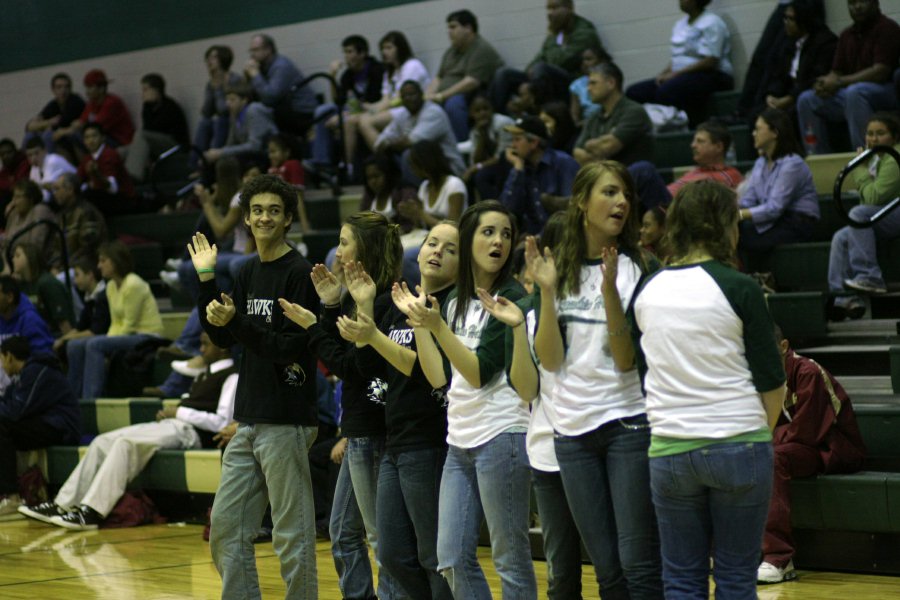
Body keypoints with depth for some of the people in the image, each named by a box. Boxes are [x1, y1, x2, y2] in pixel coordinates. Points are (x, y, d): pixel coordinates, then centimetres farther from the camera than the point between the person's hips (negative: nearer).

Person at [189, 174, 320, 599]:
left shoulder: (299, 273, -9)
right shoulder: (248, 273, 15)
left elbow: (293, 347, -15)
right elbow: (221, 338, 14)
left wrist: (237, 322, -22)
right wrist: (206, 279, 6)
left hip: (286, 422, -8)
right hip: (247, 422, 8)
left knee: (292, 533, -3)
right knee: (225, 527, 9)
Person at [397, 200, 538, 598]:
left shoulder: (511, 298, -7)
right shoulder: (453, 302, 13)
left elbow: (480, 372, -13)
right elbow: (438, 377, 8)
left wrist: (437, 327, -19)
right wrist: (417, 320, 5)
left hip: (501, 437, -7)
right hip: (459, 443, 7)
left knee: (510, 558, -3)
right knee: (452, 559, 5)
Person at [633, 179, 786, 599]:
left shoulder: (648, 292, 4)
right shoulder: (738, 288, -8)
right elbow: (771, 381, -4)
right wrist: (764, 427, 14)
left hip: (669, 449, 3)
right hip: (738, 446, -3)